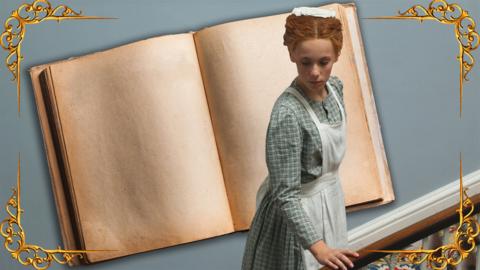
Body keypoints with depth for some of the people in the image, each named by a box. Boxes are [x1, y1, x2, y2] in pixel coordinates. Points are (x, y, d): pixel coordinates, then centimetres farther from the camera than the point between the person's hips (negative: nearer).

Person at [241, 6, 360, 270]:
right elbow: (285, 194, -30)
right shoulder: (287, 113, -31)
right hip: (298, 210, -7)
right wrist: (317, 246, -38)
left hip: (330, 198, 7)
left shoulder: (335, 87, -8)